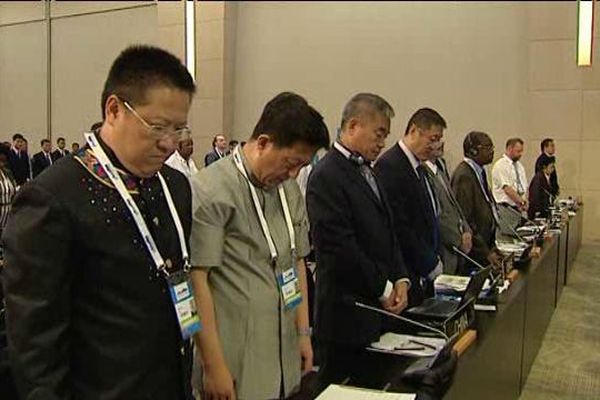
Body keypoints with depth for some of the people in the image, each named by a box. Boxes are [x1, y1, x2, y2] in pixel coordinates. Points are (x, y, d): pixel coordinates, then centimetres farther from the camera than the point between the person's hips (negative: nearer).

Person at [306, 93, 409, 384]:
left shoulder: (367, 172, 15)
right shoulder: (327, 176, -15)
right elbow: (339, 248, -20)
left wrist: (400, 278, 3)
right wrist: (383, 288, -12)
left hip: (377, 310, 9)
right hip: (347, 315, -8)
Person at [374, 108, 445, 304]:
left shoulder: (419, 168, 15)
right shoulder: (389, 166, -15)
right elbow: (398, 227, -20)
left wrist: (434, 258, 8)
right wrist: (430, 264, -12)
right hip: (405, 275, -9)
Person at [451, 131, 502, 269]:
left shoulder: (479, 171, 13)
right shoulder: (464, 176, -17)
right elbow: (465, 220, -21)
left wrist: (493, 246, 10)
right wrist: (486, 253, -18)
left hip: (485, 244, 9)